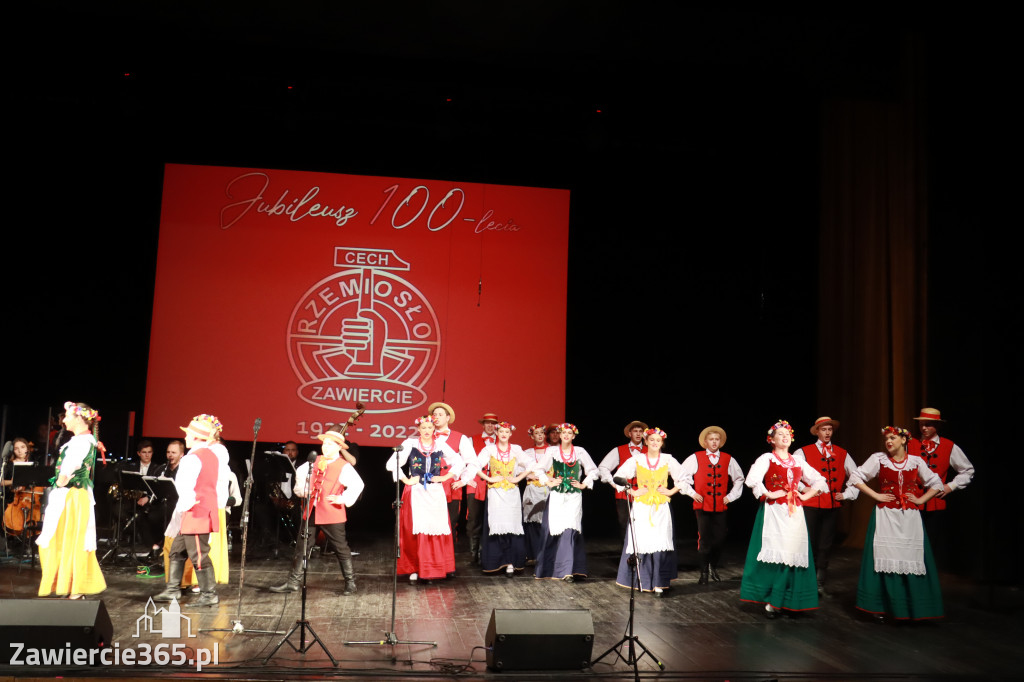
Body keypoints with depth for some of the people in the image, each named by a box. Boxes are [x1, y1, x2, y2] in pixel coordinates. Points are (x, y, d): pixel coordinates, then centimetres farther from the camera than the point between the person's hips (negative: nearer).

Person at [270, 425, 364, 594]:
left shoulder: (344, 466, -10)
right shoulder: (316, 461, 10)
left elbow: (358, 484, -22)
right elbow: (300, 473, 27)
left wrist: (343, 499, -25)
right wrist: (302, 489, 14)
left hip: (332, 514, -6)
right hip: (311, 512, 6)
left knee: (341, 548, 3)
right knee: (302, 547, 9)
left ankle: (350, 583, 15)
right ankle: (293, 582, 17)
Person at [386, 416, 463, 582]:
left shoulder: (441, 446, 7)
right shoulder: (410, 444, 1)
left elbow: (459, 463, 15)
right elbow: (392, 464, -1)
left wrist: (445, 477, 5)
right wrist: (406, 480, -5)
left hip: (436, 493, 2)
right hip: (415, 493, -2)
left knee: (436, 529, -1)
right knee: (414, 531, -5)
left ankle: (433, 569, 8)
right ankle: (414, 569, 5)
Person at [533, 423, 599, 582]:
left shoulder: (580, 452, 5)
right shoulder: (552, 451, 5)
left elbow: (593, 470, 13)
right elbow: (540, 469, 12)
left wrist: (584, 484, 5)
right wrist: (548, 482, 1)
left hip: (574, 497, -1)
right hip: (556, 496, 1)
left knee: (570, 530, -11)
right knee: (552, 530, 0)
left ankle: (568, 570, -11)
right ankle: (547, 567, 16)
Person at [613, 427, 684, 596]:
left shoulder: (668, 460, 5)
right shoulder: (637, 459, 3)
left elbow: (684, 477, 14)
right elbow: (619, 476, 6)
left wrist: (671, 491, 4)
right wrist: (632, 492, -1)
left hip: (661, 508, 0)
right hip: (641, 507, 0)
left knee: (660, 543, -6)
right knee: (641, 542, -4)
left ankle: (659, 583, 0)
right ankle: (642, 581, 6)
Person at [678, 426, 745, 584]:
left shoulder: (728, 459, 9)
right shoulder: (695, 458, 3)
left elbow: (739, 479, 20)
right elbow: (681, 476, 5)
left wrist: (731, 496, 10)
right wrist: (691, 493, -2)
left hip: (721, 506, 2)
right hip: (702, 505, -2)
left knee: (720, 538, 2)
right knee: (704, 539, -3)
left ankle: (714, 568, 23)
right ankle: (704, 572, 9)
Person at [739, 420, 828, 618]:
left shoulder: (798, 462, 15)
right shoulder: (767, 458, 0)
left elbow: (819, 481, 22)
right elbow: (752, 480, -15)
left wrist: (806, 496, 10)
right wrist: (768, 494, -11)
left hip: (794, 513, 5)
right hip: (774, 512, -5)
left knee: (794, 555, 2)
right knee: (775, 554, -9)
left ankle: (789, 601, 11)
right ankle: (770, 601, -4)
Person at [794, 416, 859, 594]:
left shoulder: (842, 454, 11)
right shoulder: (804, 452, 0)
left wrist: (847, 494, 7)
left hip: (833, 505, 3)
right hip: (811, 505, -3)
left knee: (826, 545, 6)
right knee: (810, 544, -2)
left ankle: (820, 583, 15)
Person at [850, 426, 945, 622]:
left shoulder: (916, 461, 7)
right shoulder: (878, 459, 2)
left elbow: (936, 484, 15)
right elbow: (856, 477, 0)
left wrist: (920, 500, 3)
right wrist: (876, 496, -6)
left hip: (910, 517, 2)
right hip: (885, 516, -2)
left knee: (911, 559, -1)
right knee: (885, 559, -3)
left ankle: (912, 608, 9)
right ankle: (879, 607, 4)